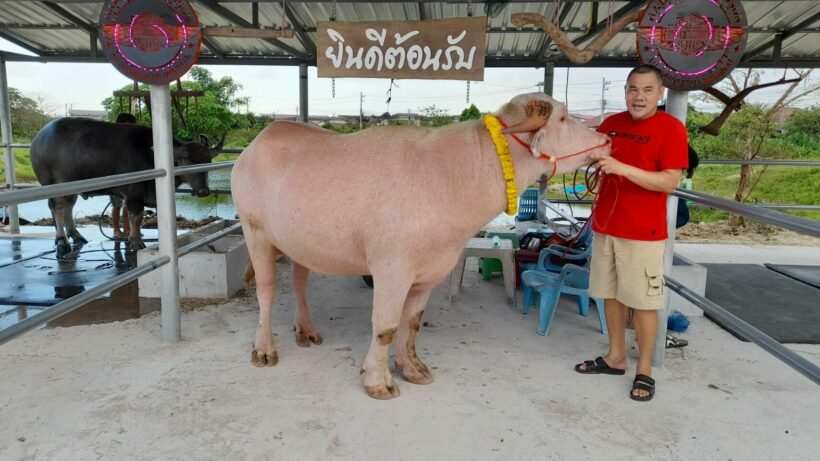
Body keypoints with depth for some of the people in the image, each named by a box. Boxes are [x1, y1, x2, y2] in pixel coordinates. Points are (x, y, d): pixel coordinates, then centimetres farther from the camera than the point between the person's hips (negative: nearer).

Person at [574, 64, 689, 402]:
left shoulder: (670, 128, -9)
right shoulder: (610, 124, 9)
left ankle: (644, 370, 15)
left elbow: (670, 182, -16)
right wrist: (592, 155, -2)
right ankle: (615, 358, 28)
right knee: (611, 295, 14)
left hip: (643, 232, -6)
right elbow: (592, 157, 22)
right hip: (605, 226, 6)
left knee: (643, 302, 1)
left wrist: (622, 167, -26)